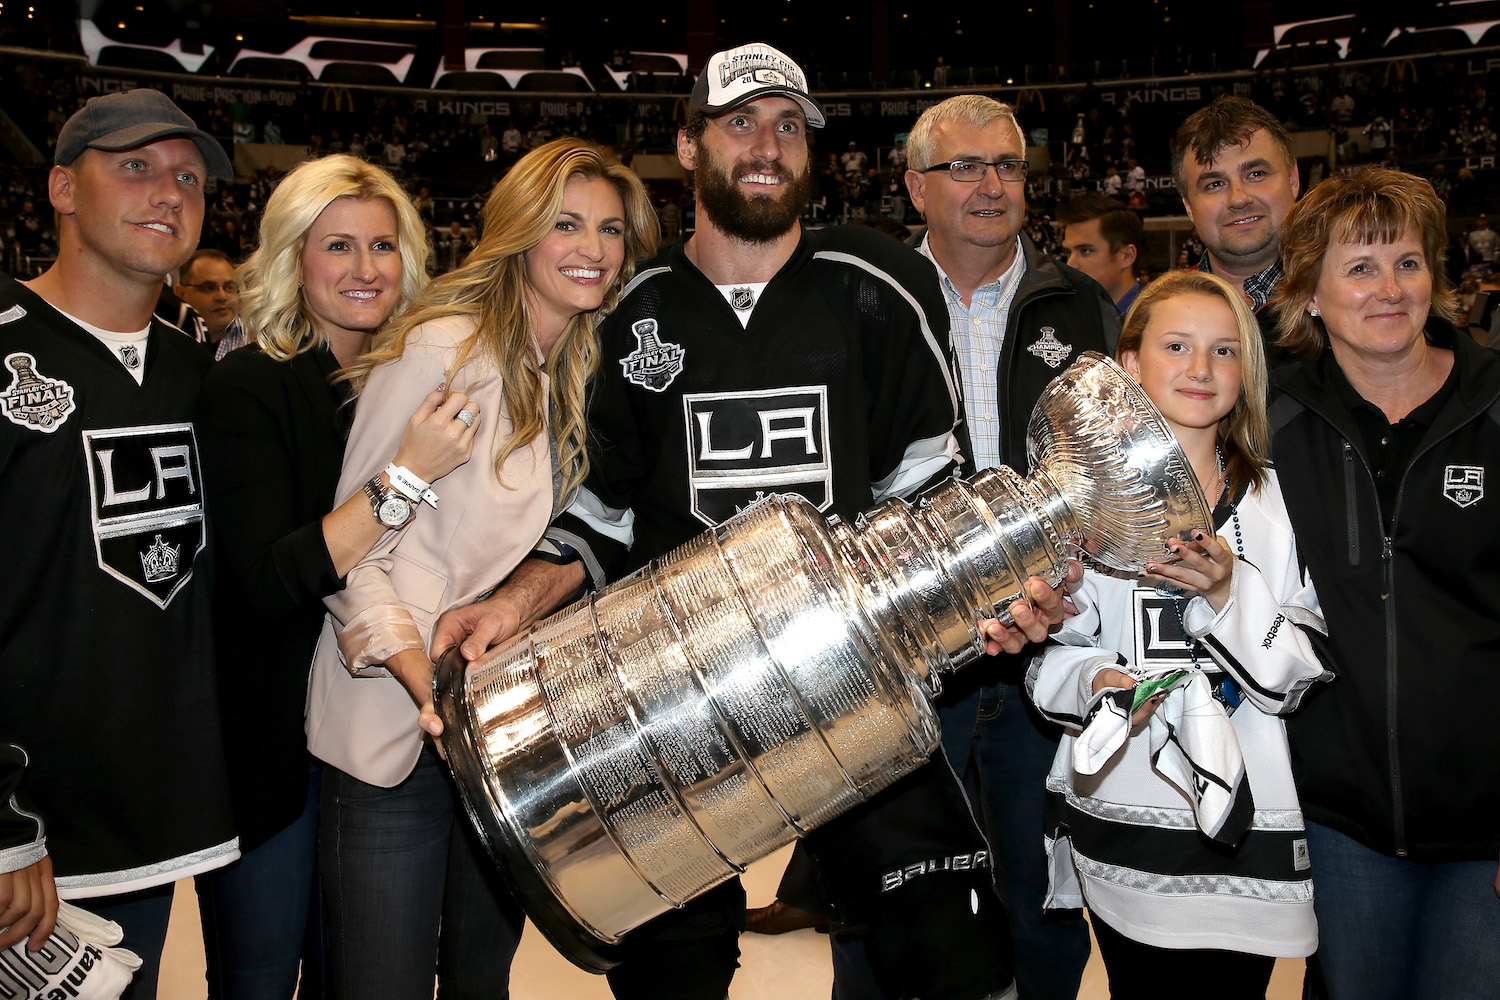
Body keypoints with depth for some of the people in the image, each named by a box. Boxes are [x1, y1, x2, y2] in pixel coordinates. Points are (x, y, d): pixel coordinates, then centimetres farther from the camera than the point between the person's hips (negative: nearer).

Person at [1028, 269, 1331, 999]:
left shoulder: (1279, 500, 3)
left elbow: (1300, 676, -3)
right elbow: (1049, 656, 0)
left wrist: (1229, 591, -19)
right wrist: (1094, 680, -21)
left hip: (1251, 820, 1)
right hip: (1124, 824, -1)